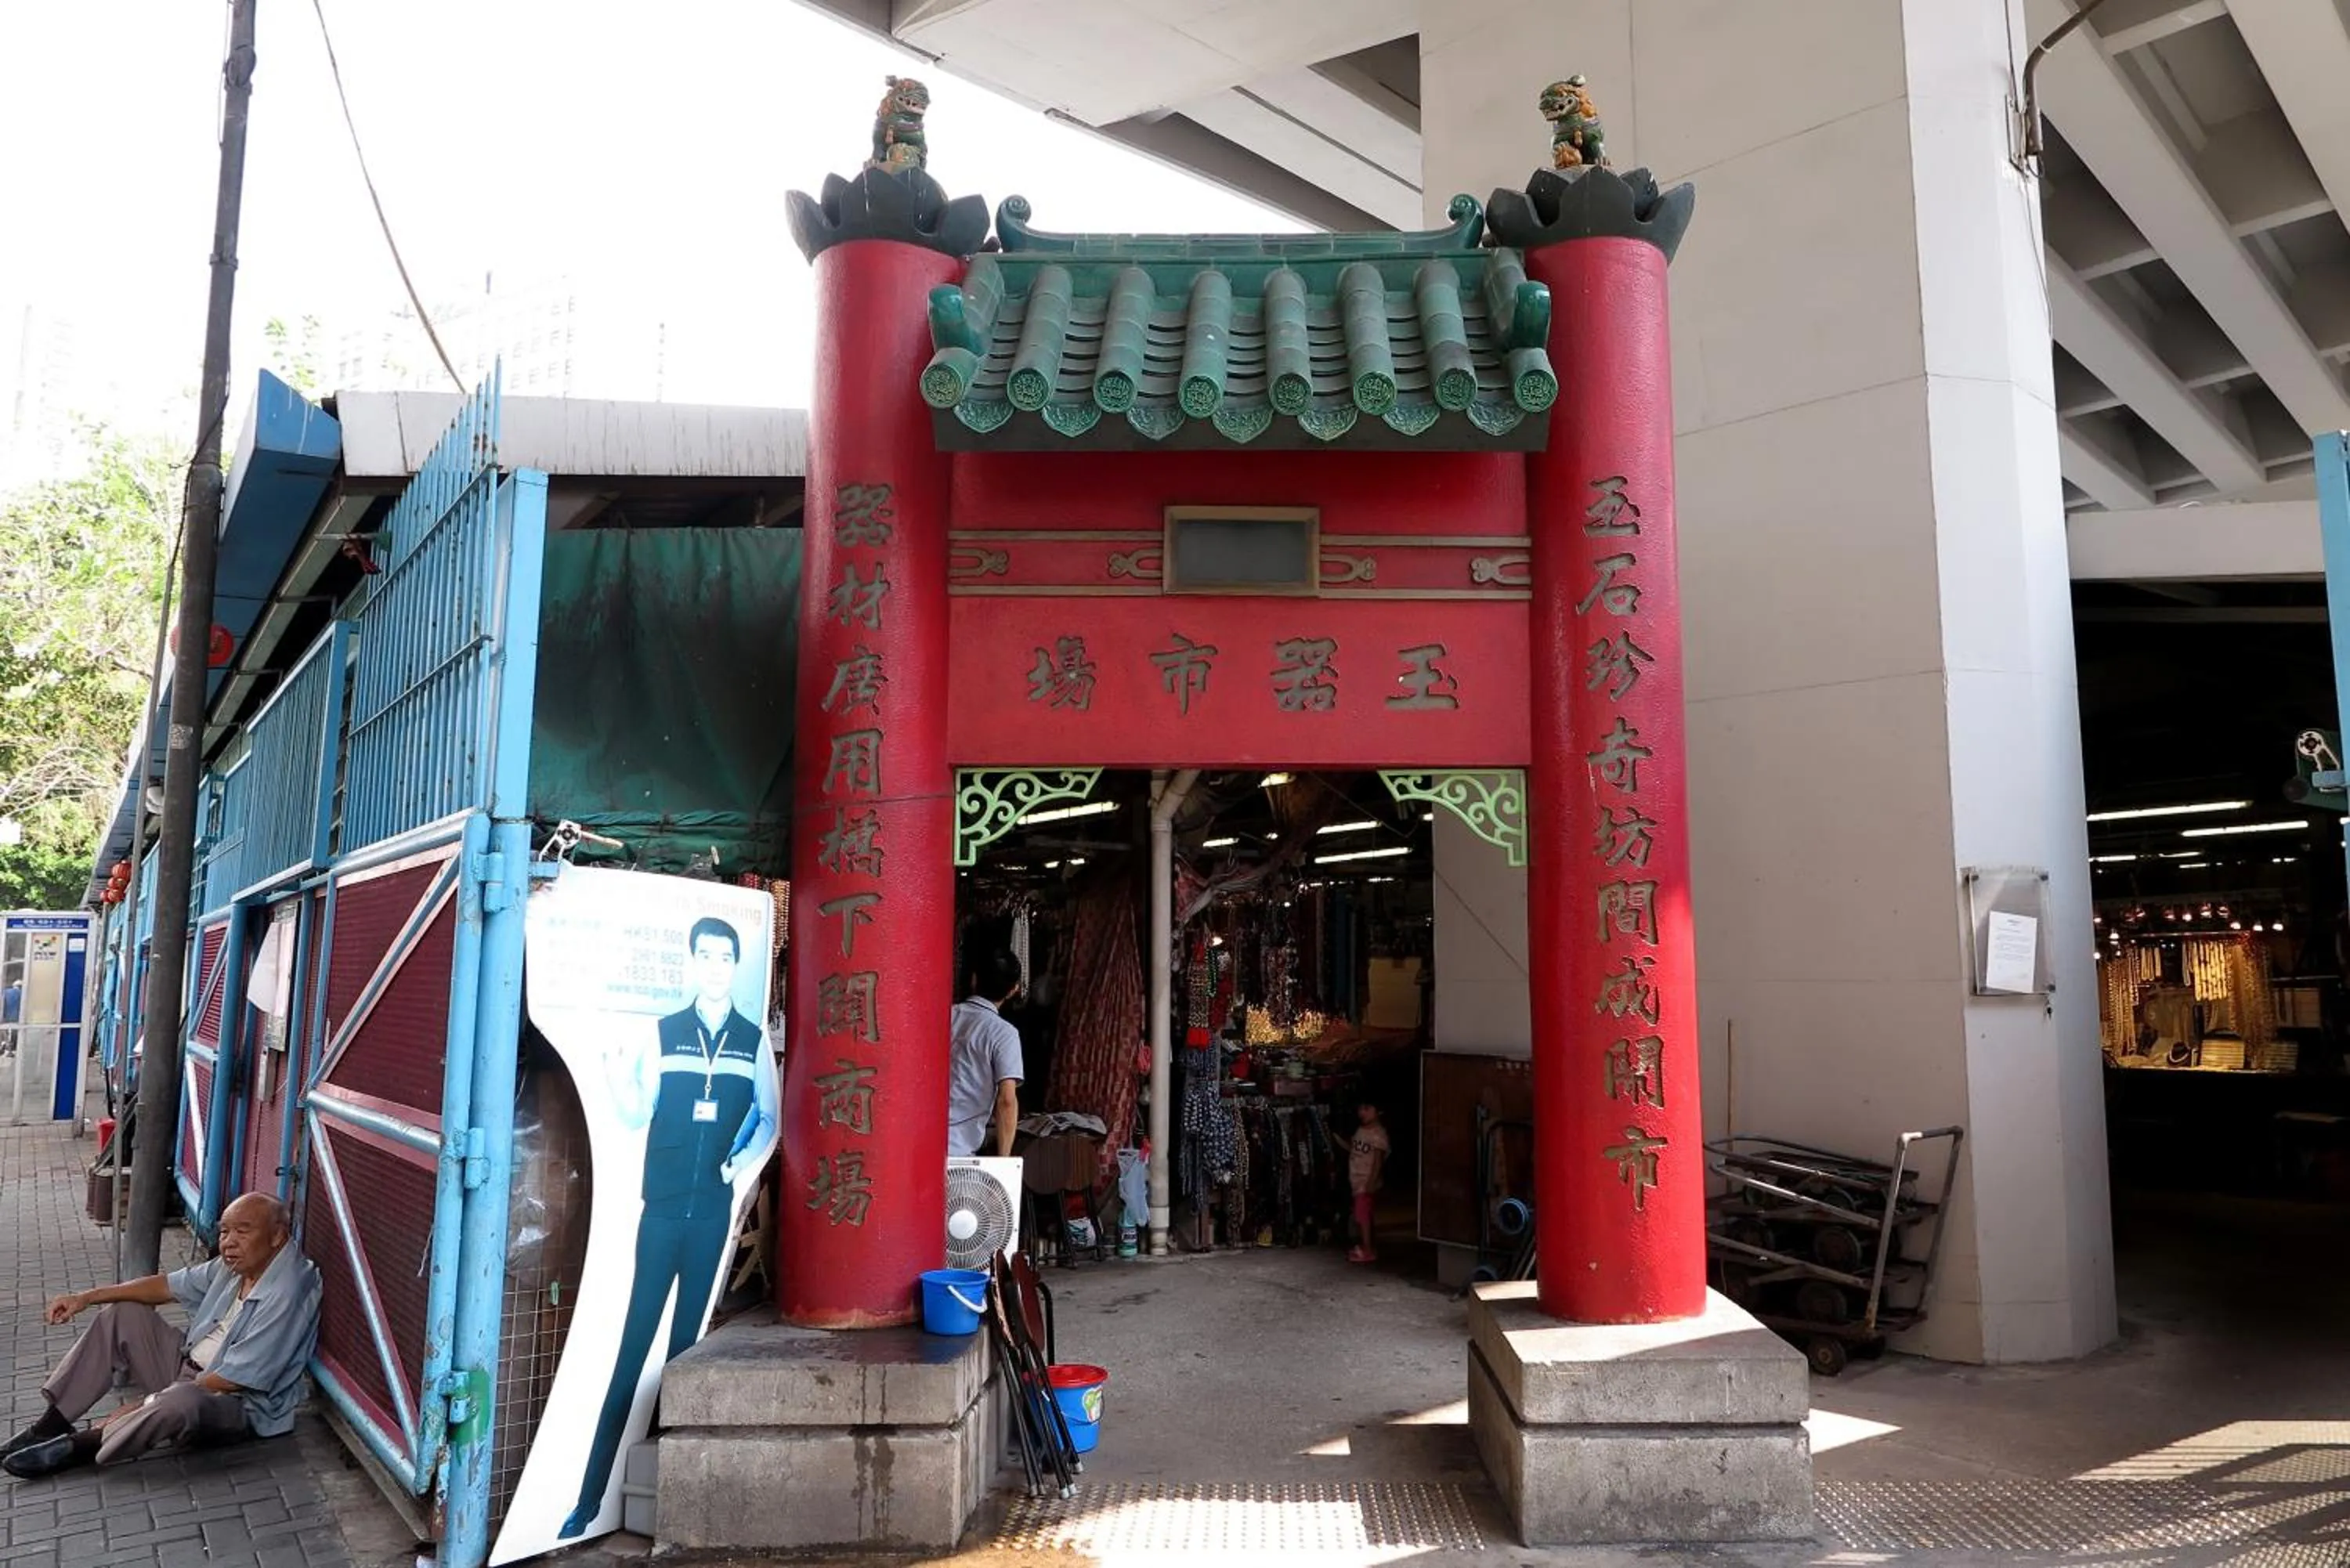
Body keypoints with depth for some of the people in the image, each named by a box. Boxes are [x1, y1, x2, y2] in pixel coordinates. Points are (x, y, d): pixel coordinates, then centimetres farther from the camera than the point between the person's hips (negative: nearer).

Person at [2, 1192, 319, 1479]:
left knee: (182, 1401, -42)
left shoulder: (285, 1296, -28)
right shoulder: (237, 1262, 0)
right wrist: (88, 1297, 4)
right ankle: (54, 1424, 6)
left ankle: (81, 1446, -17)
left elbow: (233, 1379, -26)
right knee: (120, 1315, 9)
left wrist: (148, 1406, -18)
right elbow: (169, 1286, 12)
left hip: (238, 1405, -10)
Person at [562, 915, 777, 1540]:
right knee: (634, 1342, -1)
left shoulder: (753, 1040, 3)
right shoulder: (663, 1033, 1)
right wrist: (619, 1079, -19)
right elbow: (636, 1116, 1)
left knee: (685, 1338, 10)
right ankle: (590, 1498, 4)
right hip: (663, 1206, -1)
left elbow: (769, 1119, 9)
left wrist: (745, 1160, -8)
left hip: (714, 1209, 1)